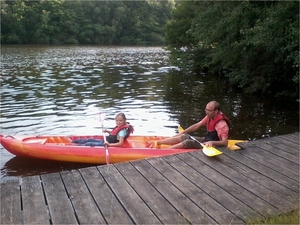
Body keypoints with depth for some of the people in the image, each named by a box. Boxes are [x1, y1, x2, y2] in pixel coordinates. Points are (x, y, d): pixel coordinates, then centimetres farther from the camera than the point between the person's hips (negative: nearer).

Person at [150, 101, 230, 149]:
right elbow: (196, 126, 7)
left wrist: (212, 142, -50)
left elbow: (225, 143, -34)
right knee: (183, 137, 0)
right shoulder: (210, 117, -1)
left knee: (187, 142, -24)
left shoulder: (222, 124, -27)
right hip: (206, 139, 9)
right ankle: (157, 142, 2)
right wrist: (182, 133, 7)